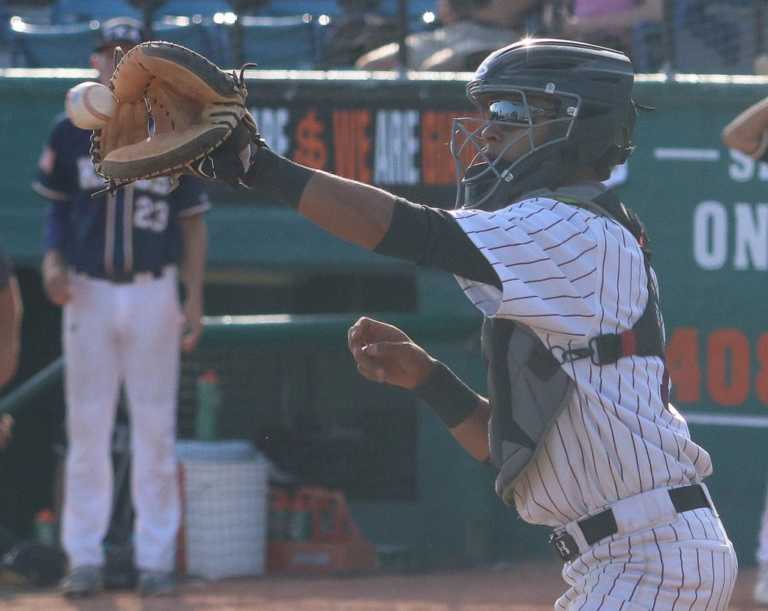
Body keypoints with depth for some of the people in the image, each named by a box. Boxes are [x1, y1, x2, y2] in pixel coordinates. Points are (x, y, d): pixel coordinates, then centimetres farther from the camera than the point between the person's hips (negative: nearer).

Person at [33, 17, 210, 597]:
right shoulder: (71, 135, 3)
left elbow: (192, 221, 5)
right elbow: (57, 207, 11)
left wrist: (195, 300, -1)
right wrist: (53, 260, -8)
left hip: (153, 293, 0)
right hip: (88, 291, 1)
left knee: (156, 427, 1)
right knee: (87, 425, 2)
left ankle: (156, 557, 8)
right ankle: (85, 559, 7)